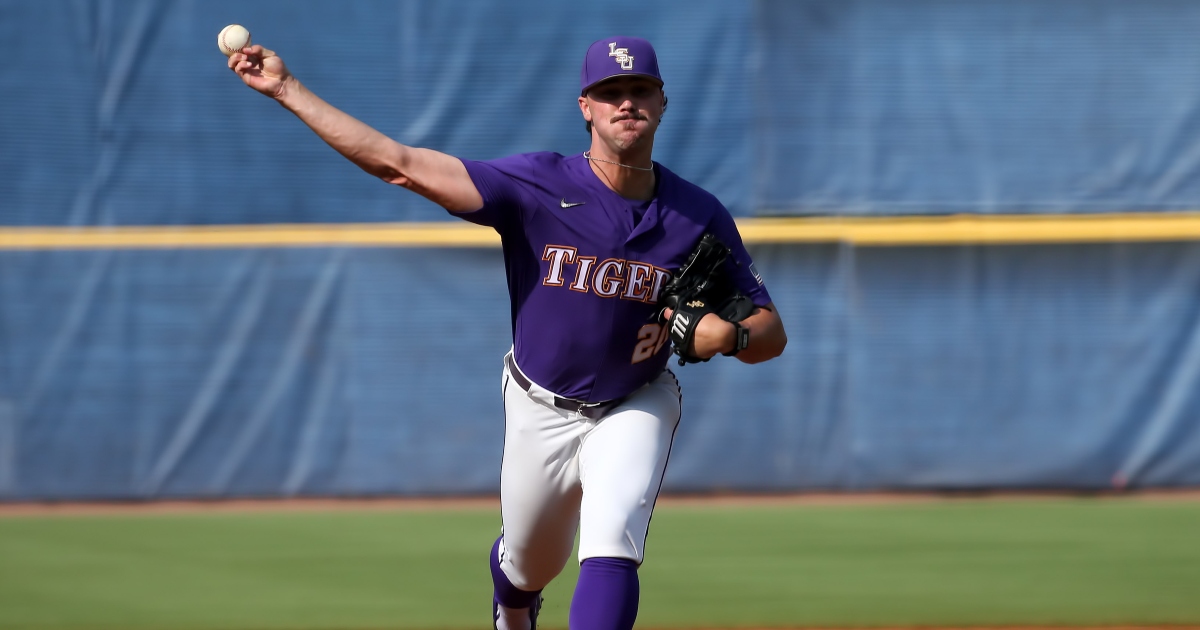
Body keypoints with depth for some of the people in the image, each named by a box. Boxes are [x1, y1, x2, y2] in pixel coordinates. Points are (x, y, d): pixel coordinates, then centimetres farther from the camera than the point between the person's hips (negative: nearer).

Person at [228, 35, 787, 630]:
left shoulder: (700, 217, -14)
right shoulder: (538, 186, -20)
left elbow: (771, 333, -7)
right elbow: (402, 164, -25)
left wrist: (726, 336, -32)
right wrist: (286, 88, -31)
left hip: (633, 411, -1)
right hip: (539, 408, 1)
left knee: (611, 547, -24)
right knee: (529, 562, 19)